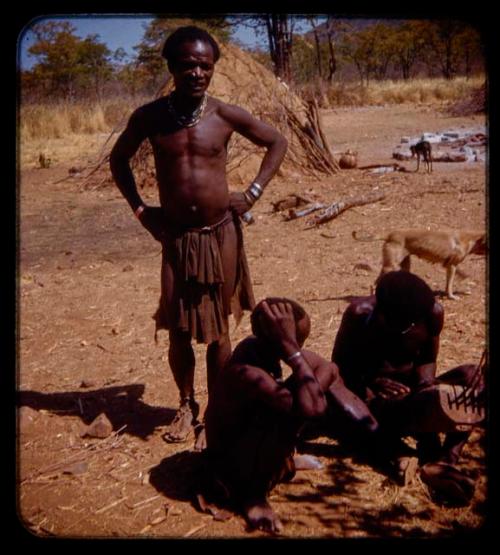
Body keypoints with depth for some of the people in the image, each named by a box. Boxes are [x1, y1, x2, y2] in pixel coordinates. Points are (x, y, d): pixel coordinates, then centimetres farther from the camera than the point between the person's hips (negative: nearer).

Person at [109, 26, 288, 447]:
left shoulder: (226, 115, -5)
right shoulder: (149, 117, -3)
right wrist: (139, 208, 4)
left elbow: (277, 143, 9)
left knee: (218, 328, 8)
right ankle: (187, 406, 26)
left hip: (221, 234, 0)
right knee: (179, 329, 5)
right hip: (176, 238, 1)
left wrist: (253, 193, 0)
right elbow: (119, 160, 13)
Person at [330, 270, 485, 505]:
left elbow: (427, 361, 4)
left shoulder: (433, 313, -9)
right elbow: (339, 367, -12)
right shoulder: (360, 313, -19)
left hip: (411, 395, 5)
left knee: (472, 375, -21)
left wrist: (427, 385, -19)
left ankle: (447, 461, -32)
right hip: (371, 399, -5)